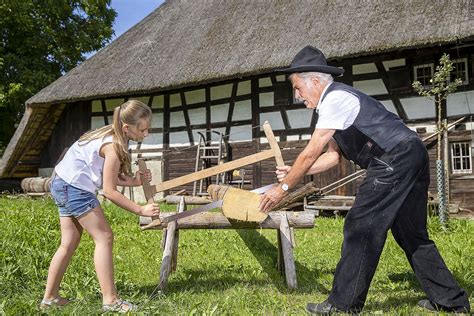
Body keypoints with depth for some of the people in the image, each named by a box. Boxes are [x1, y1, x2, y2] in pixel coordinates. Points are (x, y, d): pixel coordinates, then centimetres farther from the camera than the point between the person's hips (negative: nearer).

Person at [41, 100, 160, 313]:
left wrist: (133, 181, -13)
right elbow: (109, 191, -20)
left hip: (63, 185, 10)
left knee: (69, 244, 14)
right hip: (74, 187, -10)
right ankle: (110, 300, -8)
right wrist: (141, 210, -19)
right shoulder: (114, 145, -22)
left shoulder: (114, 137, 5)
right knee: (104, 237, -9)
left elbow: (110, 177, 3)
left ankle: (50, 297, 24)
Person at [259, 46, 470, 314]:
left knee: (361, 228, -7)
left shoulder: (335, 98, -12)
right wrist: (296, 172, 13)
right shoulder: (337, 100, 18)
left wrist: (284, 187, -6)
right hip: (413, 159, 10)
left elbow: (311, 153, -15)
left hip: (395, 160, -10)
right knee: (410, 232, 16)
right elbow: (333, 155, 19)